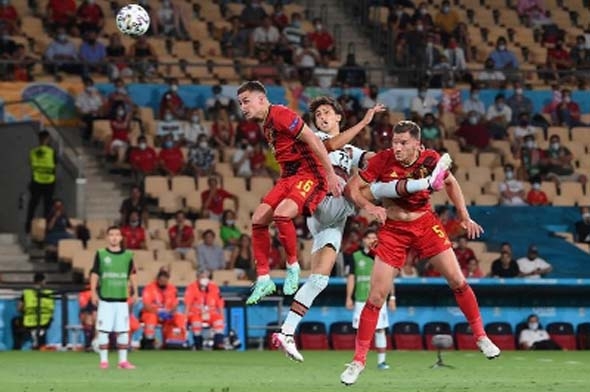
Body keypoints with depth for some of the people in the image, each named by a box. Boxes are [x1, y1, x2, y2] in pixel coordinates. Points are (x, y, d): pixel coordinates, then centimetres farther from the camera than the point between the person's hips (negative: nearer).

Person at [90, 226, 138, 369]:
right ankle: (103, 360, 5)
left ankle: (123, 360, 8)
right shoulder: (101, 254, 2)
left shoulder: (127, 255, 8)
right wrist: (94, 292, -6)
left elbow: (132, 275, 13)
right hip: (105, 298, -2)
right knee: (103, 330, -2)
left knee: (123, 330, 1)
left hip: (122, 298, 2)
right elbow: (94, 274, 2)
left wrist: (135, 292, 6)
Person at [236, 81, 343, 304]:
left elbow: (313, 141, -20)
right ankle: (263, 279, 6)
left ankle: (292, 267, -8)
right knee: (258, 219, 0)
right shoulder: (265, 125, 13)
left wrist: (331, 175, -22)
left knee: (281, 214, -29)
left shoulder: (280, 115, -16)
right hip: (288, 177, 10)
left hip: (310, 175, -10)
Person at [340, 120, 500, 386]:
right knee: (376, 296, -7)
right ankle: (359, 359, 2)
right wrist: (368, 206, -32)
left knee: (458, 281, -3)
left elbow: (450, 183, 8)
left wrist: (465, 217, 5)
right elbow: (352, 187, -13)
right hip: (393, 230, -1)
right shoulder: (383, 160, -18)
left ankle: (480, 336, 17)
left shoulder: (430, 160, -12)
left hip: (426, 225, 2)